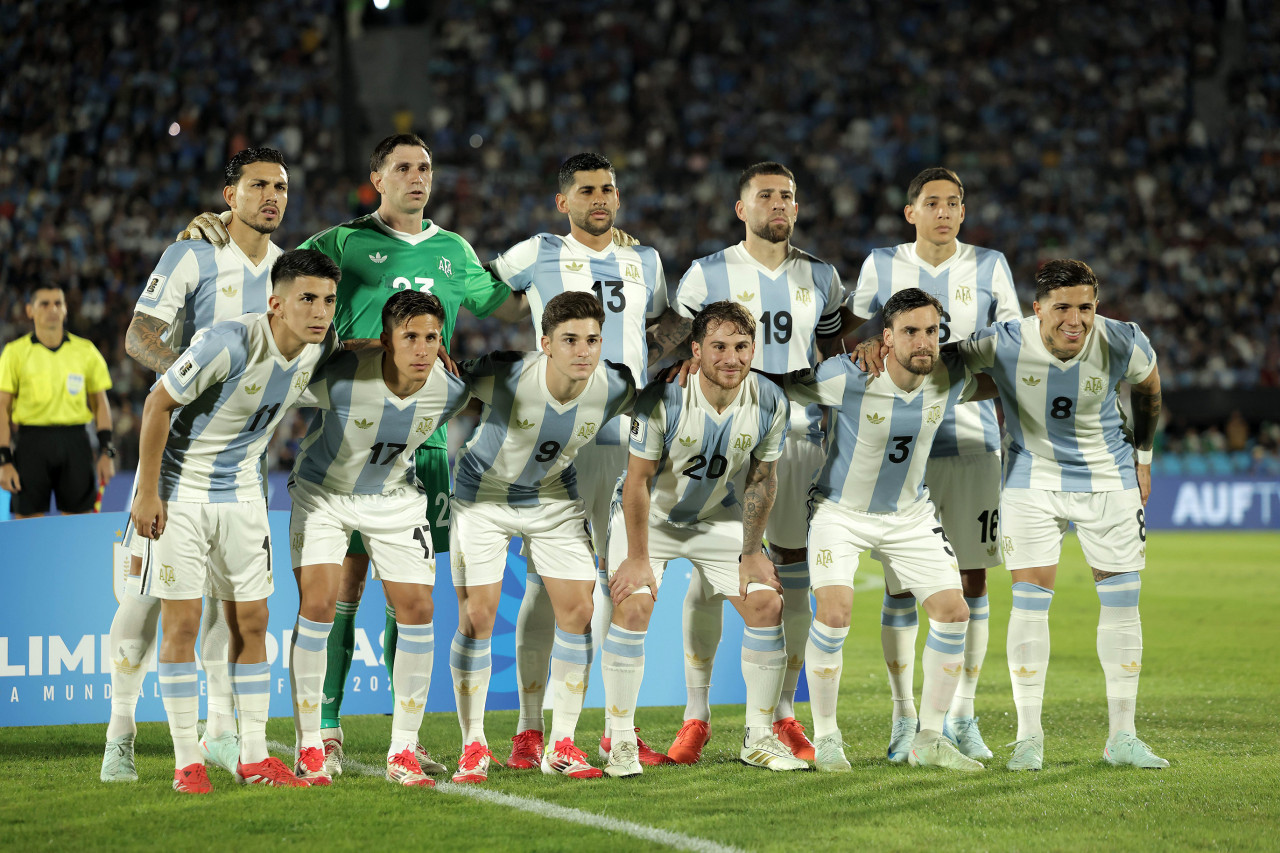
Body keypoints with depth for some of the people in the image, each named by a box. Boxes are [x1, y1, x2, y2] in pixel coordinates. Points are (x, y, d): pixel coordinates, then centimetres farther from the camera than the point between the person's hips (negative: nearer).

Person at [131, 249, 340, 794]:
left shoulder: (321, 347, -7)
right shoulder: (230, 344, -27)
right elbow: (158, 405, -19)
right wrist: (147, 492, -17)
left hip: (241, 493, 6)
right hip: (180, 488, -6)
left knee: (251, 622, 5)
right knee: (181, 622, -6)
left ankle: (253, 757, 11)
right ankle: (187, 761, 0)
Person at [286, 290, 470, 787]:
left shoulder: (451, 390, -20)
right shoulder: (340, 377, -32)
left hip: (395, 498, 3)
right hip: (322, 491, -3)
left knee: (417, 609, -5)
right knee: (317, 602, -16)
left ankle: (403, 751, 5)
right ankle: (308, 749, -5)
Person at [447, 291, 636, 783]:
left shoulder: (615, 389, -21)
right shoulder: (506, 377, -32)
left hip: (554, 498, 3)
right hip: (484, 494, -3)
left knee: (578, 610, -5)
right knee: (477, 617, -8)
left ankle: (561, 746, 7)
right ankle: (473, 746, 7)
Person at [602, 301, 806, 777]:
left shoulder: (771, 404, -17)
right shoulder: (663, 399, -29)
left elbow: (762, 479, -2)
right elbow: (638, 479, -20)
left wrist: (752, 553, 0)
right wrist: (638, 557, -17)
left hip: (719, 520, 4)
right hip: (650, 519, -4)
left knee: (767, 604, -7)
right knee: (633, 606, -22)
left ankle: (759, 738, 7)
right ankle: (622, 742, -11)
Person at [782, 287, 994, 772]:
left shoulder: (951, 380, -13)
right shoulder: (847, 378, -27)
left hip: (910, 514, 5)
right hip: (840, 510, -4)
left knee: (953, 613, -3)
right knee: (834, 612, -21)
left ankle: (929, 740, 11)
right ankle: (825, 738, -3)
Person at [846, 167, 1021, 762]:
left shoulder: (989, 267, 6)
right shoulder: (881, 266, 5)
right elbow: (854, 339, 12)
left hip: (973, 439, 1)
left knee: (972, 580, 1)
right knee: (901, 581, -2)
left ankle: (962, 717, 10)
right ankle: (904, 718, 8)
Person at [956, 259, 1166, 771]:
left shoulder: (1123, 345, -18)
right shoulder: (1003, 345, -23)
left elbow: (1147, 387, 5)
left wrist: (1143, 459, 13)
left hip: (1109, 479, 2)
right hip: (1032, 479, -1)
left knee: (1122, 603, 1)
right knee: (1030, 602, -8)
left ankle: (1122, 737, 11)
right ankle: (1028, 737, 2)